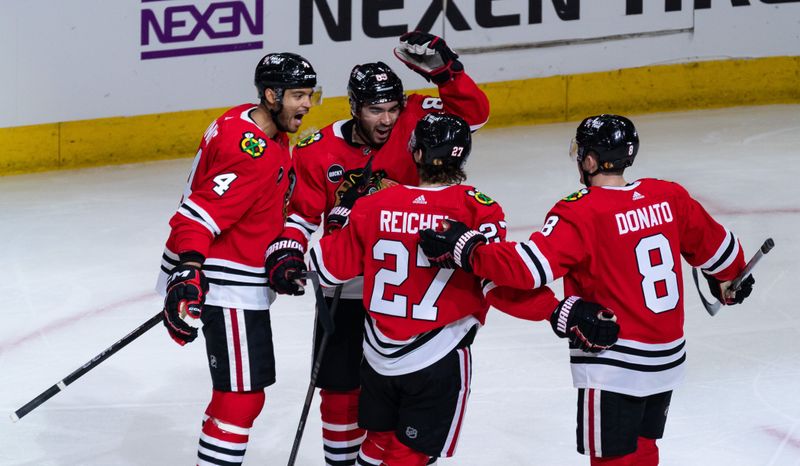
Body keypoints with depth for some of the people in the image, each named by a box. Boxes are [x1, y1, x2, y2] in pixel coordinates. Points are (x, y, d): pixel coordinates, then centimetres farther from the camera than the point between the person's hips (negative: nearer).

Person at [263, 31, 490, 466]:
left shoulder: (411, 124, -8)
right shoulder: (318, 151, -8)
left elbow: (472, 112, -13)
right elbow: (300, 211, -1)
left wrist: (442, 67, -25)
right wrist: (285, 254, -16)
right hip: (344, 287, 0)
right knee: (340, 385, 8)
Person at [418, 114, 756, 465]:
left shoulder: (581, 215, -18)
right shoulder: (670, 198, 1)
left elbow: (529, 267, -28)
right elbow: (716, 244, 14)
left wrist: (463, 248, -21)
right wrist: (729, 279, 36)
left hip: (613, 367, -7)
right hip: (667, 360, 7)